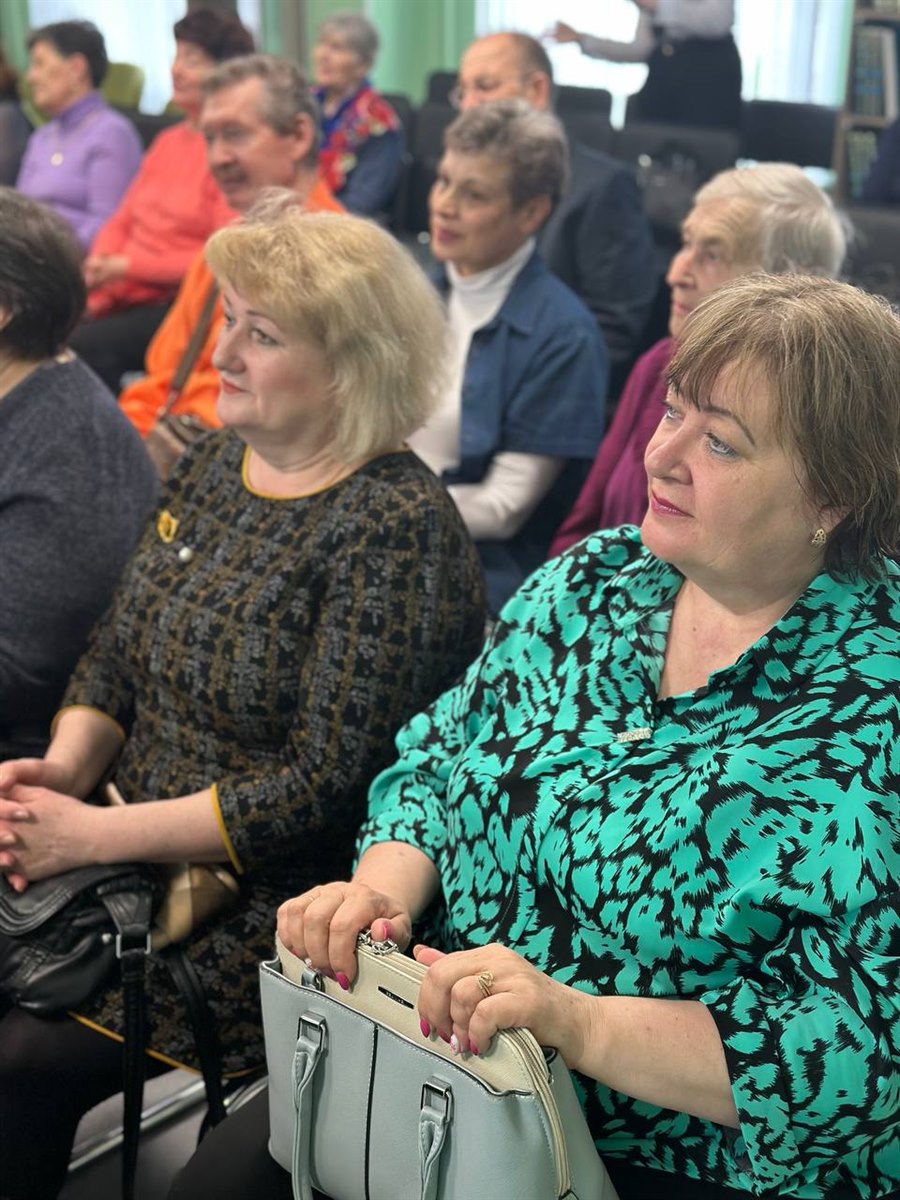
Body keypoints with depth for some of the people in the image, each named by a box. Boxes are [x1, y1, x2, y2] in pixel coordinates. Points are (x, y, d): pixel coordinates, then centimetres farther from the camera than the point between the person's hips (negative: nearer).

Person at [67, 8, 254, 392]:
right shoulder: (166, 141, 19)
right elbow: (122, 221, 20)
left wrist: (128, 266, -14)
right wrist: (98, 264, -2)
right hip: (125, 296, 7)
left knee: (82, 348, -28)